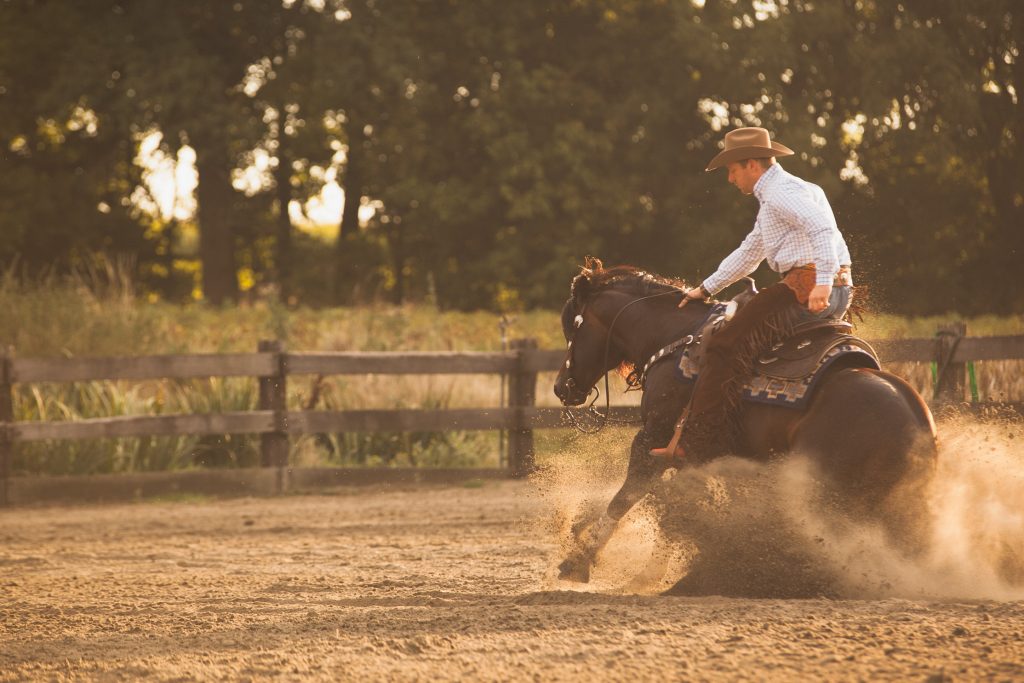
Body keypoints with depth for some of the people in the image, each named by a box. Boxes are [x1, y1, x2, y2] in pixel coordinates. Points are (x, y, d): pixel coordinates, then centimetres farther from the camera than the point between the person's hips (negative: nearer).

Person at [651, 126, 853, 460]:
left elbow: (822, 228, -25)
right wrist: (707, 289, 37)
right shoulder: (772, 197, 26)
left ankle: (695, 441, -22)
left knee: (727, 346, -16)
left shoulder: (783, 192, -9)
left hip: (807, 290, -11)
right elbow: (749, 253, 37)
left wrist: (823, 282, -35)